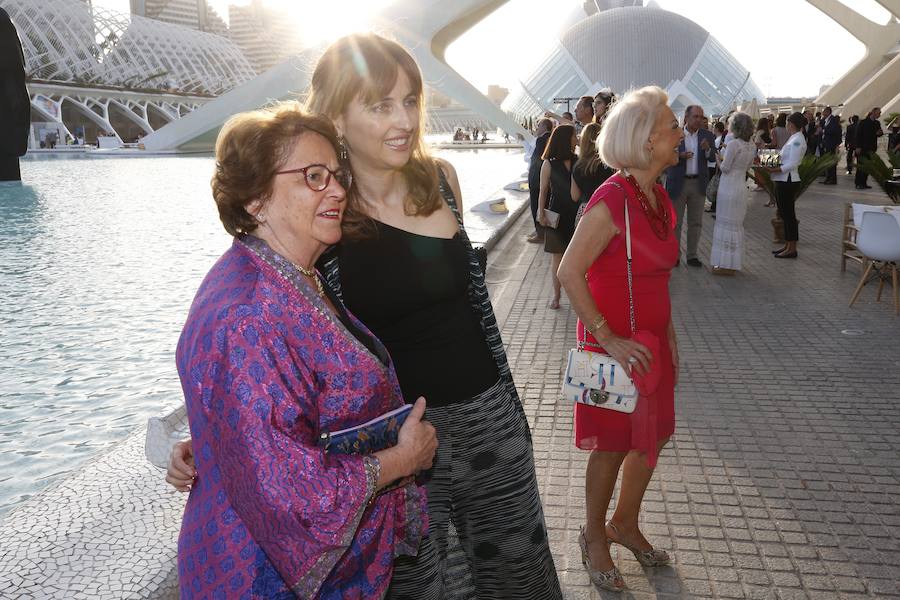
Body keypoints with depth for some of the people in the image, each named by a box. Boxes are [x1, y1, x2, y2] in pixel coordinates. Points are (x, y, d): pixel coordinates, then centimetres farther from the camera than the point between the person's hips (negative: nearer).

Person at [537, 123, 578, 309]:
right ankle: (556, 295, 16)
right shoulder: (549, 164, -3)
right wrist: (541, 213, -8)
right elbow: (543, 191, -2)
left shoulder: (579, 161, 5)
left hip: (576, 214, 2)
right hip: (557, 215, -2)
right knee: (557, 257, 5)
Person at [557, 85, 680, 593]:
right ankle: (594, 537, 31)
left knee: (653, 437, 18)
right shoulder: (612, 201, -21)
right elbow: (569, 272, -23)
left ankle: (625, 523, 40)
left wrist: (670, 339, 13)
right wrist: (608, 337, -24)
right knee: (613, 446, 8)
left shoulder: (659, 196, 5)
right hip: (616, 343, -8)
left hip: (652, 340, 8)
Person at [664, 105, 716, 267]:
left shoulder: (707, 136, 4)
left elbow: (713, 158, -2)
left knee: (696, 222, 7)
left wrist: (708, 149, -23)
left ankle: (692, 255, 16)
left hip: (698, 184, 3)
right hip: (678, 183, -2)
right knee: (675, 222, 4)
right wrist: (679, 155, -21)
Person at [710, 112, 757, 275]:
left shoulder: (733, 144, -17)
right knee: (736, 224, 15)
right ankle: (733, 262, 23)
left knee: (727, 223, -2)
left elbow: (725, 168, -15)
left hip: (729, 186, -8)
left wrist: (718, 160, 5)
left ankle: (727, 265, 1)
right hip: (742, 185, 8)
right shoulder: (752, 145, 6)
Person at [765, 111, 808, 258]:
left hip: (788, 181, -10)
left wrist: (773, 169, -21)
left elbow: (791, 165, -20)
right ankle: (787, 245, 22)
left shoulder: (797, 140, -14)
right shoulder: (794, 138, 16)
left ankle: (792, 249, 2)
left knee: (788, 215, -4)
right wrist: (773, 165, 6)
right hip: (784, 180, 10)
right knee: (785, 214, 14)